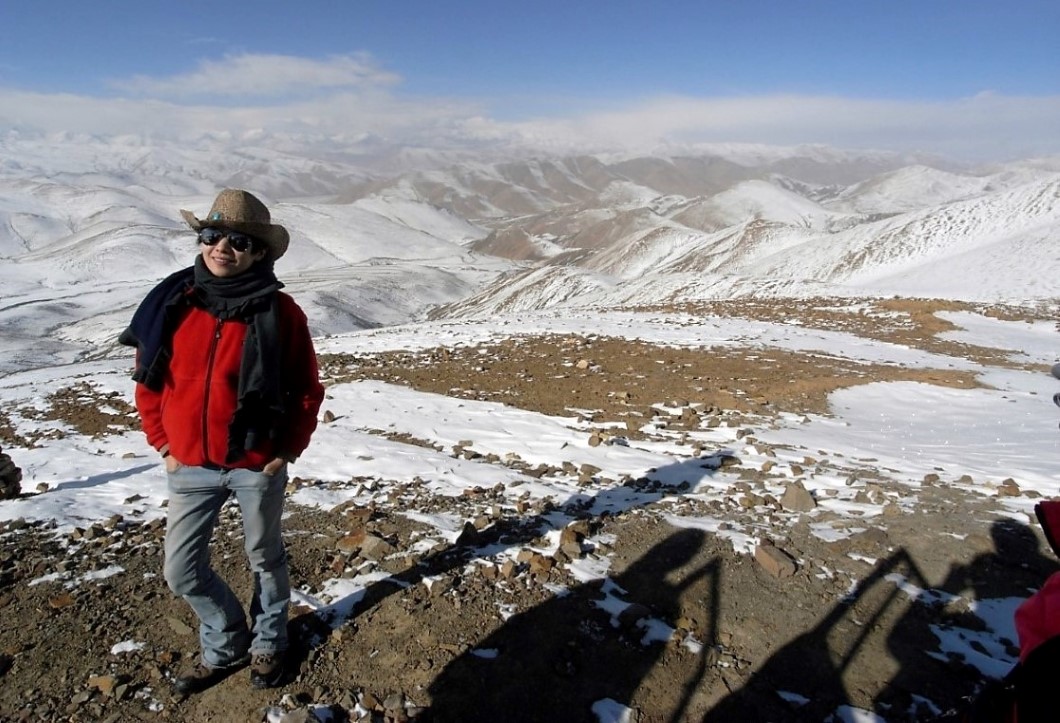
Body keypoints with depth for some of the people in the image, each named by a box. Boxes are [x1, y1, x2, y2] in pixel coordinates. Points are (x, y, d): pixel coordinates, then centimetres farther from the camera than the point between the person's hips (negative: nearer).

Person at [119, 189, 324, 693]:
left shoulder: (278, 311, -12)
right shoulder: (174, 303, -4)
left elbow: (307, 390, -5)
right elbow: (149, 380, 7)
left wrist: (287, 450, -8)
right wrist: (162, 443, 3)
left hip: (257, 466, -3)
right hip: (190, 467, 3)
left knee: (264, 559, 16)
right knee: (181, 570, 12)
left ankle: (268, 643, 42)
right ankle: (225, 646, 37)